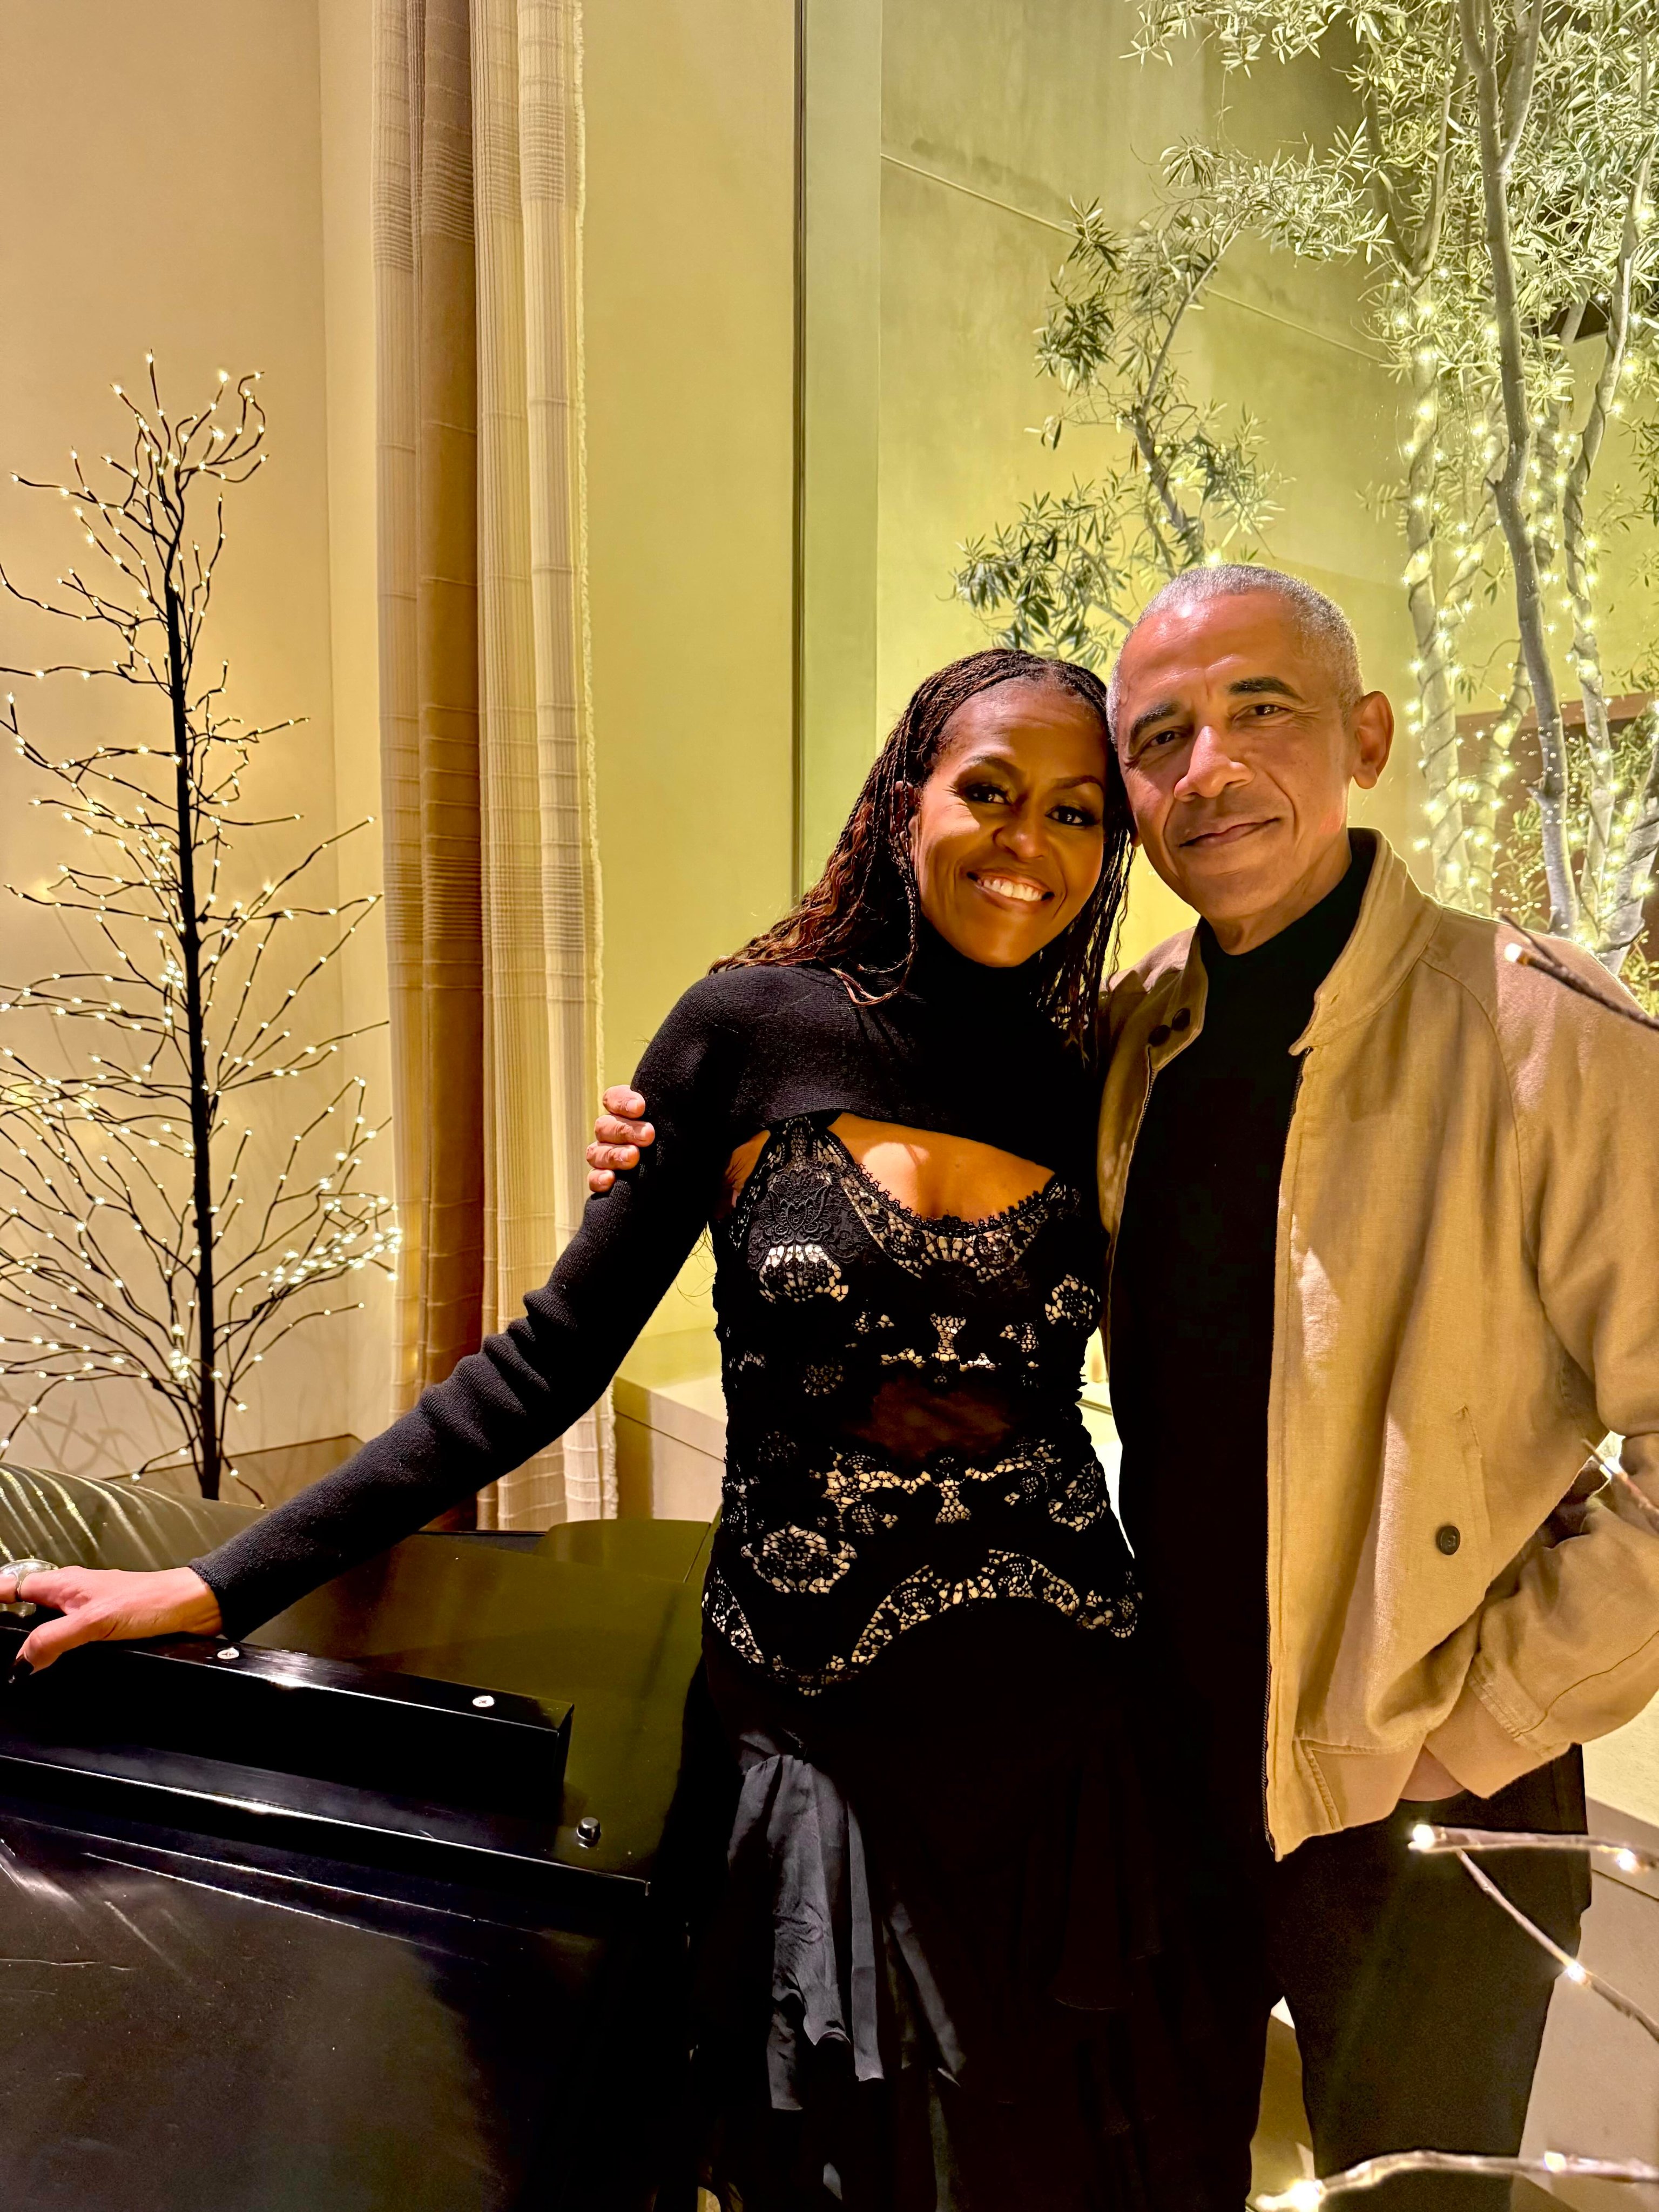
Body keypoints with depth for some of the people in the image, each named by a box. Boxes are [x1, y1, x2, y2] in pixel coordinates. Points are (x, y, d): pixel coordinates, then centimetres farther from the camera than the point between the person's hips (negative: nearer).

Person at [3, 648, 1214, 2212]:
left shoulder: (1105, 1099, 0)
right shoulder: (755, 1031, -8)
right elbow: (553, 1362, -7)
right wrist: (228, 1584, -9)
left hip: (1060, 1739, 3)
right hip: (818, 1746, -2)